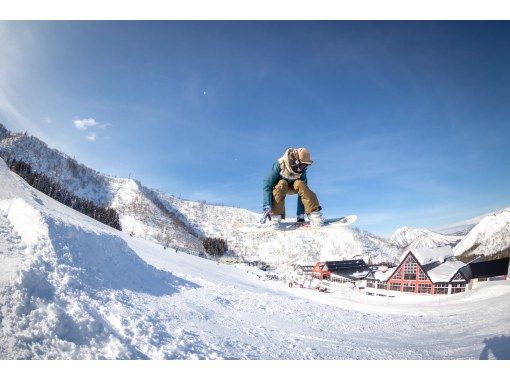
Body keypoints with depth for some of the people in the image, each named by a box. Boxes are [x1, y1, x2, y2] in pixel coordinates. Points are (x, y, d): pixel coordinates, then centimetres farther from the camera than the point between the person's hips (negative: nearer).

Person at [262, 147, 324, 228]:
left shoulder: (302, 170, -22)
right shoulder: (280, 165, -33)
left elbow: (303, 191, -19)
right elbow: (267, 185, -36)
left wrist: (300, 214, -23)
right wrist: (267, 207, -47)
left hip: (292, 186, 2)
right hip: (279, 186, -2)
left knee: (300, 184, -31)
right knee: (282, 184, -37)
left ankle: (314, 214, -29)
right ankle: (275, 216, -38)